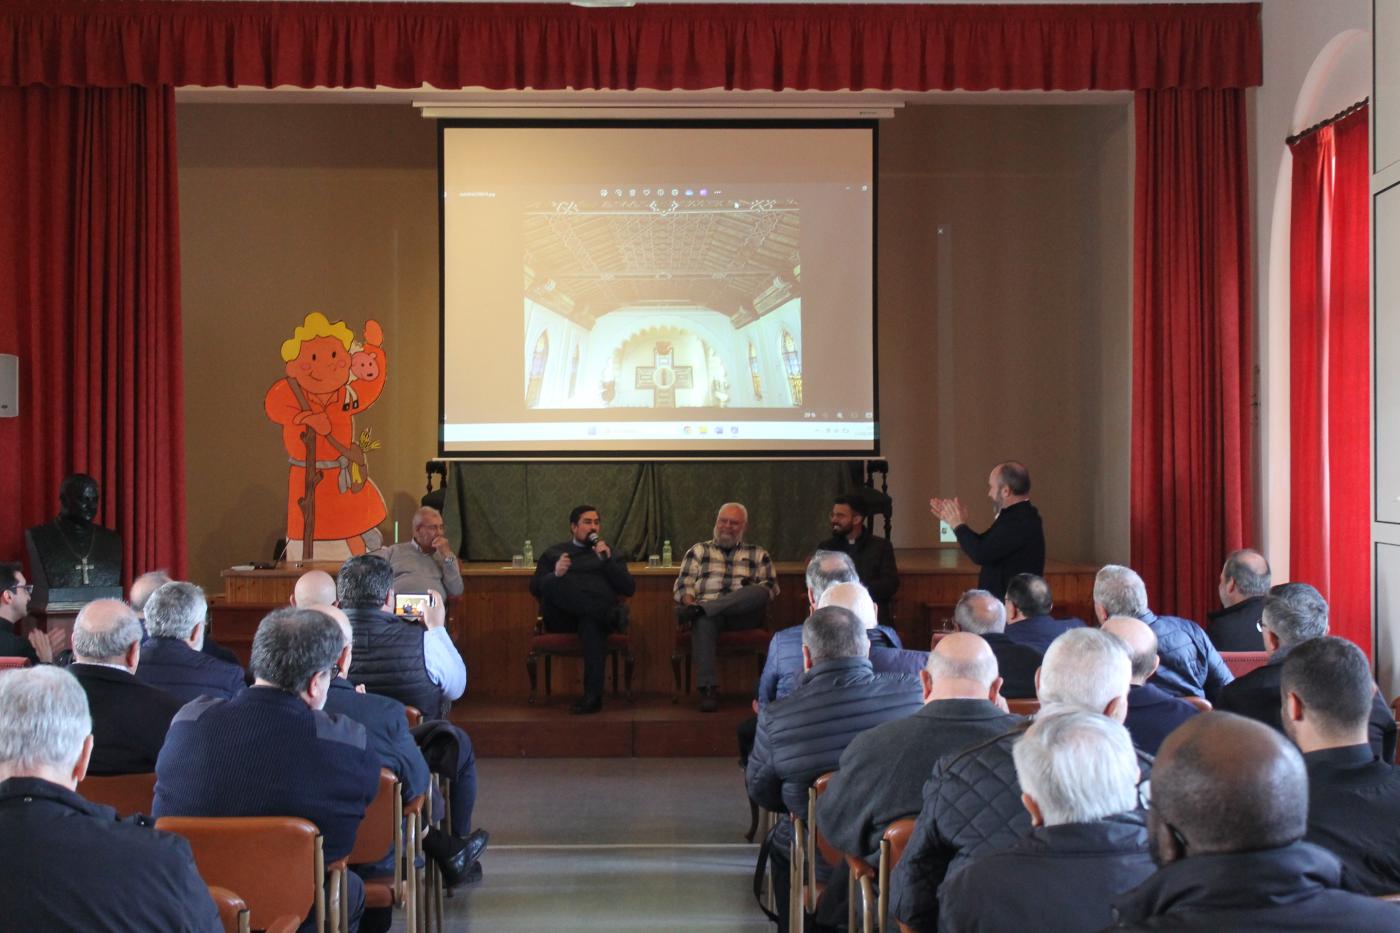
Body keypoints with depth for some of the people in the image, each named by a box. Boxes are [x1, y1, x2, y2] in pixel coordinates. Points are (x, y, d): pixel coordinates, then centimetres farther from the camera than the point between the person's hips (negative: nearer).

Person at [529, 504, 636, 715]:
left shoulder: (608, 553, 25)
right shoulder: (553, 553, 24)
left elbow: (629, 588, 11)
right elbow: (535, 588, 10)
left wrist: (607, 561, -1)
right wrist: (555, 574, -10)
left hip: (596, 614, 0)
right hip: (562, 617, 0)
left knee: (592, 622, -39)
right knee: (552, 583, -32)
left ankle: (593, 695, -44)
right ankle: (609, 613, -33)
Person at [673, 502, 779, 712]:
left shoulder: (759, 555, 23)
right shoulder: (698, 551, 22)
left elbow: (771, 587, 12)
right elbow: (683, 585, 11)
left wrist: (753, 592, -10)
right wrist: (690, 602, -11)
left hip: (744, 615, 1)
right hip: (707, 612, -1)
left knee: (758, 593, -33)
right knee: (703, 621, -39)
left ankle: (699, 610, -37)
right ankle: (708, 688, -44)